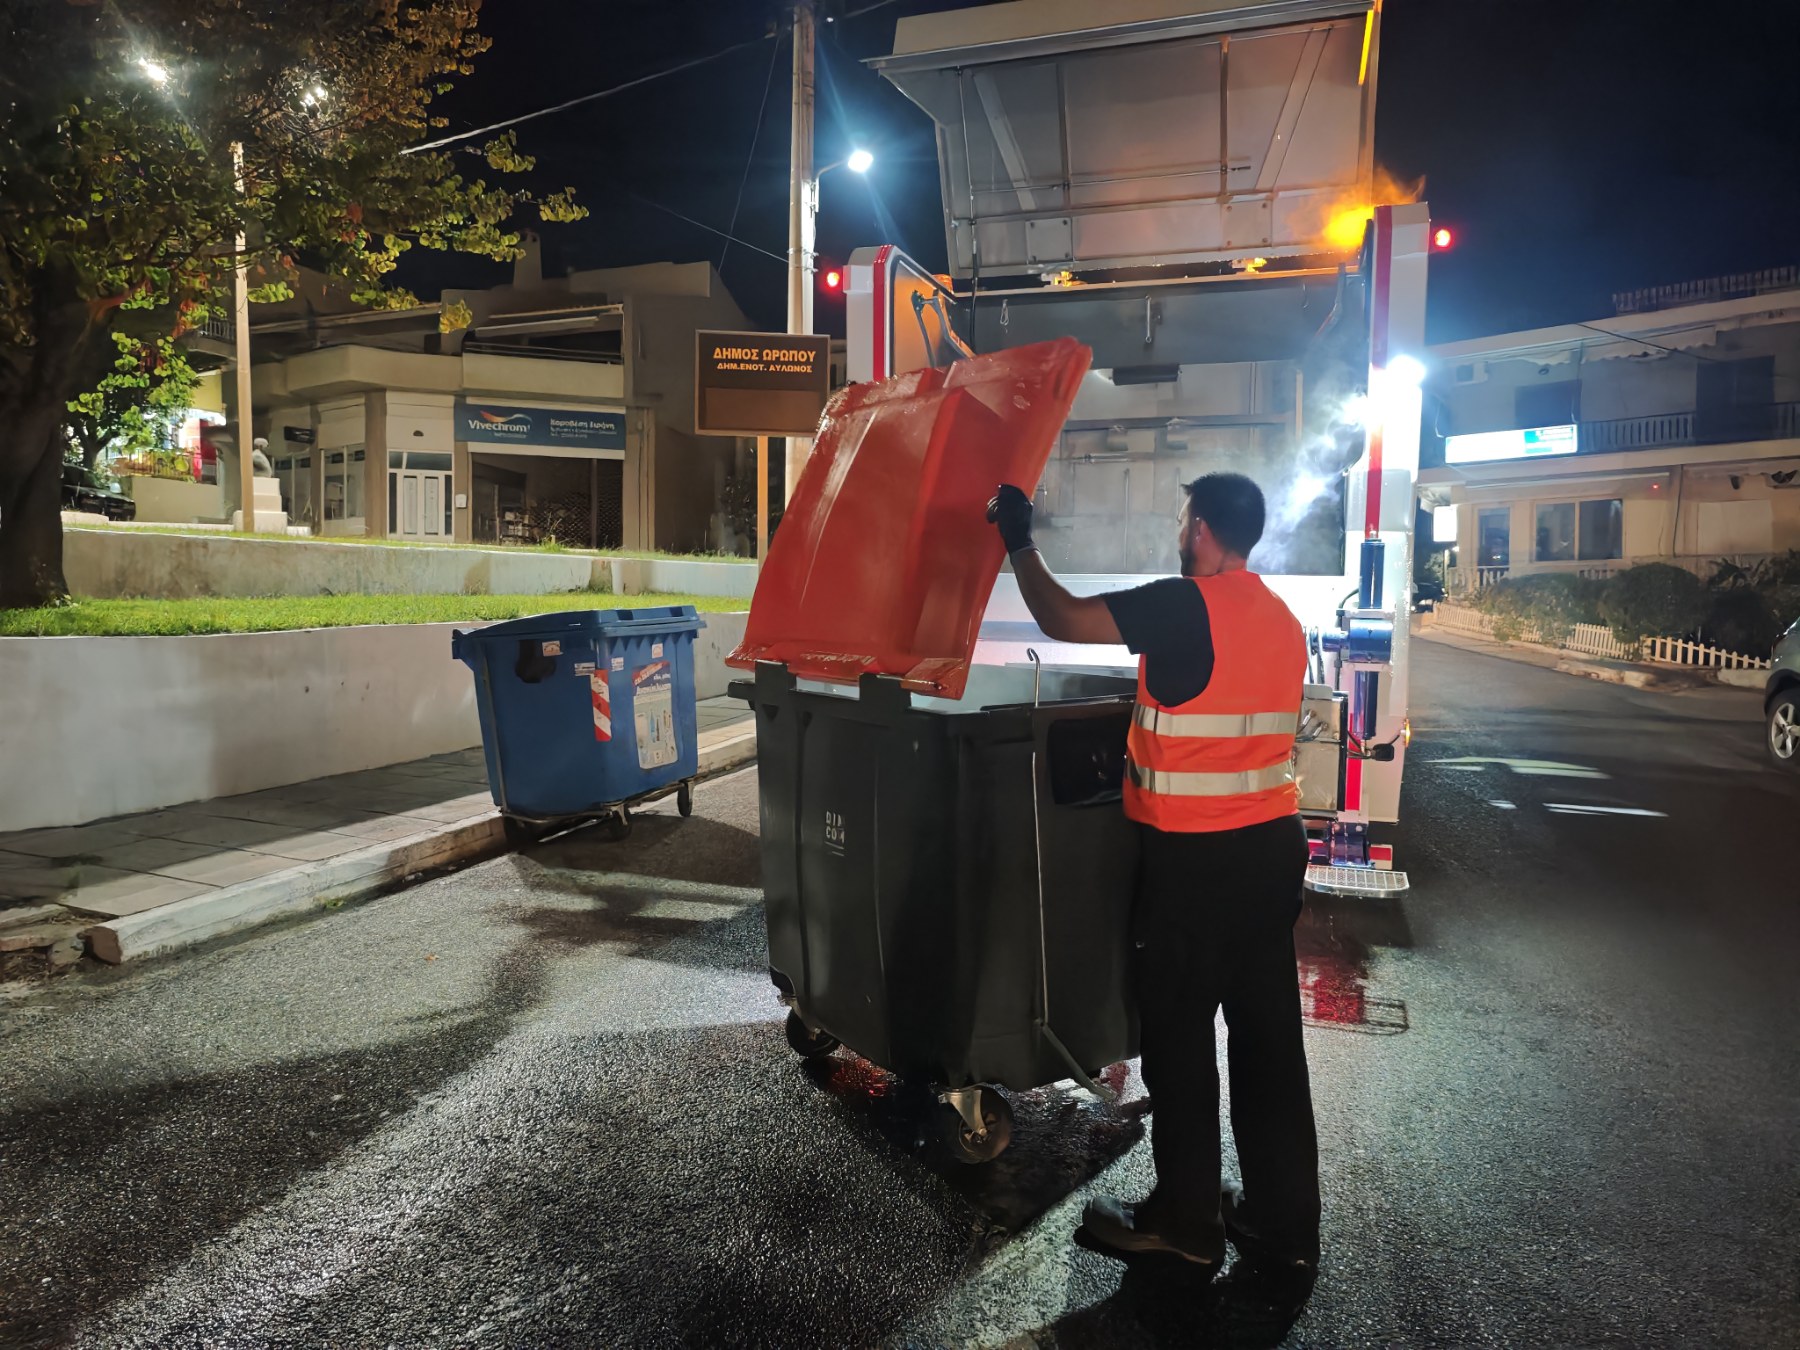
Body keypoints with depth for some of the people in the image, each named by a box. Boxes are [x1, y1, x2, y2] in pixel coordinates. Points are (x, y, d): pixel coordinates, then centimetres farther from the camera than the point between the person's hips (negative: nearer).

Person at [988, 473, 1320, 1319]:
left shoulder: (1186, 605, -16)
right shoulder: (1283, 619, 9)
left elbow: (1059, 619, -14)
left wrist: (1019, 542, 1)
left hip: (1195, 858, -8)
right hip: (1274, 844, 8)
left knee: (1179, 1036, 8)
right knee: (1268, 1037, 13)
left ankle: (1186, 1223, 23)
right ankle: (1281, 1227, 25)